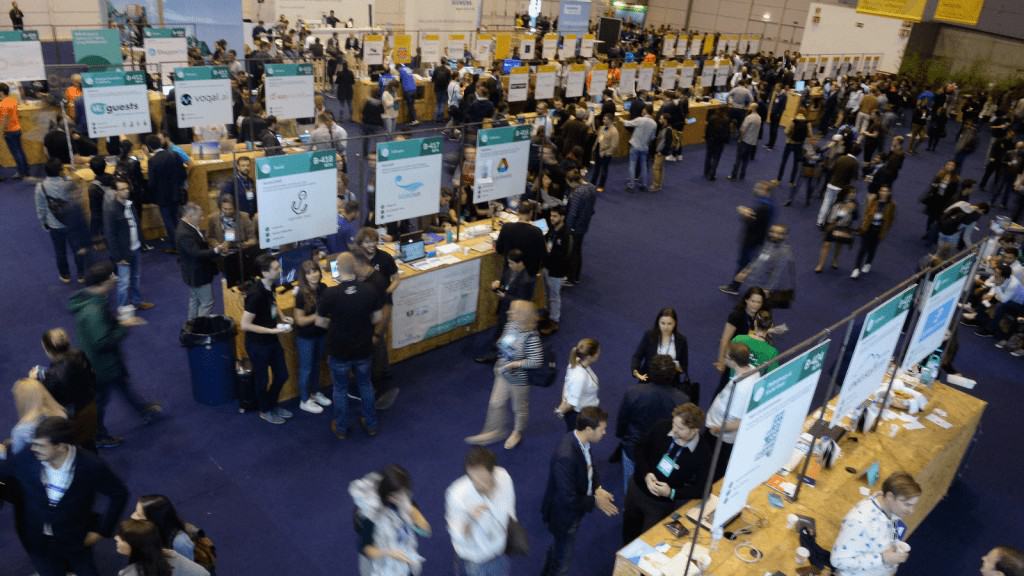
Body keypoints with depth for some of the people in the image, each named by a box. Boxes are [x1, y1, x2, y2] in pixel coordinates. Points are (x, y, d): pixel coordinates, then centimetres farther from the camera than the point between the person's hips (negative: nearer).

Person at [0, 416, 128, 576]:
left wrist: (102, 530, -10)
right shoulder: (25, 458, -18)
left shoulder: (91, 466, -25)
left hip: (73, 539, -1)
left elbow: (119, 494, -12)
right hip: (36, 539, 1)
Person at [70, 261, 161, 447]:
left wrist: (118, 322, -4)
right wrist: (123, 327, -23)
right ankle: (98, 437, 35)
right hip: (102, 364, -9)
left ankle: (145, 409, 50)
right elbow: (103, 342, -34)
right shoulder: (93, 311, -37)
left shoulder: (88, 298, -6)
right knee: (100, 400, 13)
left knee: (123, 383, 28)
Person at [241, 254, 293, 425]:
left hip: (272, 340, 8)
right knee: (262, 379, 14)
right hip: (257, 344, -8)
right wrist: (273, 330, -25)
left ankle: (272, 404, 43)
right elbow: (245, 325, -26)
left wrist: (282, 318, -2)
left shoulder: (269, 286, -5)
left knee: (282, 375, 19)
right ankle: (265, 411, 37)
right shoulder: (256, 294, -30)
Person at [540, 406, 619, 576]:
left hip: (573, 509, 8)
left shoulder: (581, 441, -13)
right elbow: (568, 499, -34)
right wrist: (595, 501, -21)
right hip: (564, 513, -8)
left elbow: (589, 466, 7)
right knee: (562, 561, 18)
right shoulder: (566, 456, -40)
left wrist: (598, 488, -10)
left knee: (559, 548, 34)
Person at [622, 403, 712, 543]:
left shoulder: (703, 453, -24)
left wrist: (671, 493, -28)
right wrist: (646, 474, -18)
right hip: (637, 489, 3)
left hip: (662, 504, -3)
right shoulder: (661, 427, -17)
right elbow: (640, 450, -2)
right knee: (628, 533, 24)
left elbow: (702, 490, -17)